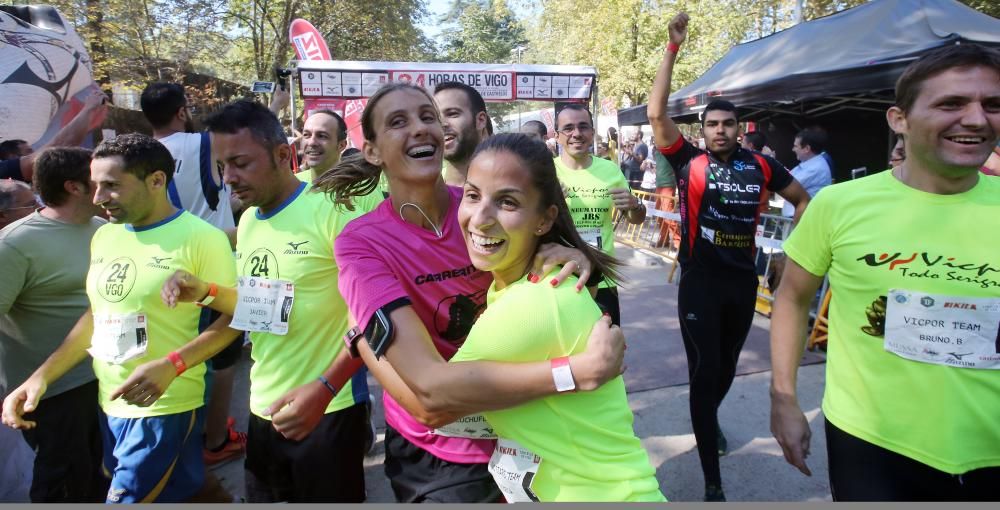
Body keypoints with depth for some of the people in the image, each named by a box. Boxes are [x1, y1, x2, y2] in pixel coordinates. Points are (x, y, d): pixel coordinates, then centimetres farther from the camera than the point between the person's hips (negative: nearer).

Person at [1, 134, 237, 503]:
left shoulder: (201, 237, -15)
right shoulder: (104, 236, 7)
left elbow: (232, 316, -14)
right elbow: (97, 314, 15)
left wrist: (171, 365, -25)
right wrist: (40, 377, 7)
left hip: (165, 407, -6)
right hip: (107, 403, 6)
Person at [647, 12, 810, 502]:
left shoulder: (760, 165, 3)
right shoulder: (689, 160, -6)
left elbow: (802, 199, 16)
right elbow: (656, 112, -15)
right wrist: (673, 47, -16)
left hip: (743, 280, 4)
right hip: (700, 281, -4)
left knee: (727, 366, 21)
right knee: (704, 371, -1)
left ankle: (709, 421, 52)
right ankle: (712, 480, 10)